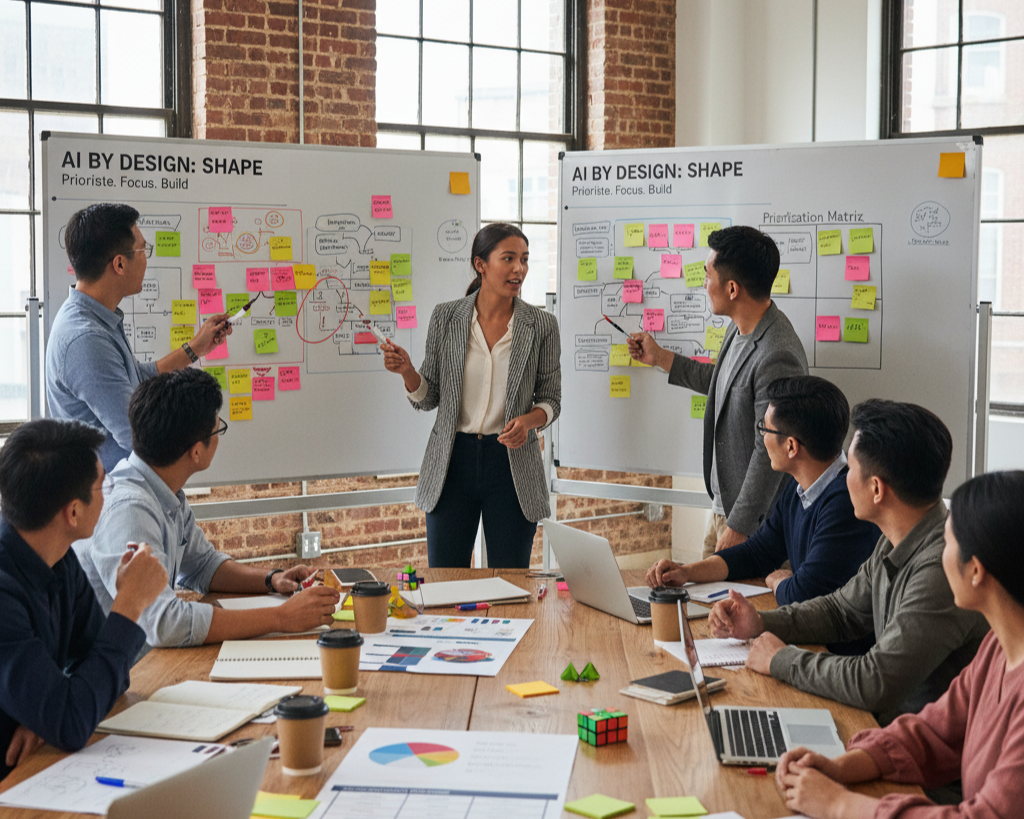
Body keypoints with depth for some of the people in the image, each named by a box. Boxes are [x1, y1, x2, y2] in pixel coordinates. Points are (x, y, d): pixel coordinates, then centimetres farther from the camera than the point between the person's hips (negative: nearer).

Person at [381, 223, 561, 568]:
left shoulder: (541, 325, -2)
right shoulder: (445, 317, 0)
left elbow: (551, 399, 6)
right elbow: (428, 398, 5)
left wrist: (529, 420, -15)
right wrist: (406, 371, -14)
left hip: (512, 462, 0)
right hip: (454, 460, 0)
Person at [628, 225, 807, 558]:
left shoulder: (777, 357, -27)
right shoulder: (740, 330, 5)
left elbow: (769, 454, -25)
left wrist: (738, 527, -21)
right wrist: (660, 358, 29)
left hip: (754, 520, -10)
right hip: (723, 505, 10)